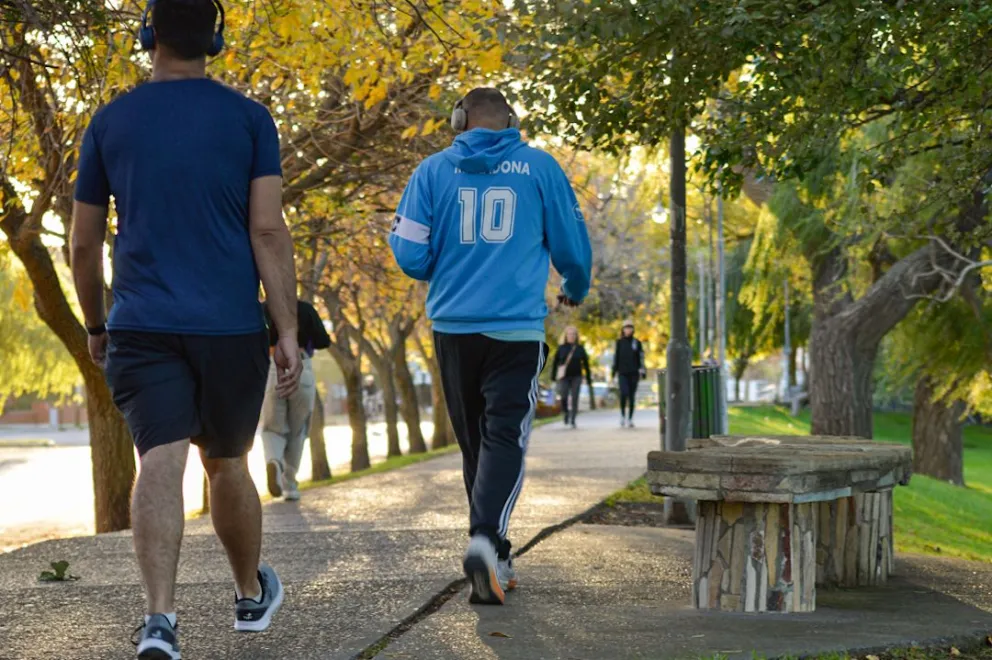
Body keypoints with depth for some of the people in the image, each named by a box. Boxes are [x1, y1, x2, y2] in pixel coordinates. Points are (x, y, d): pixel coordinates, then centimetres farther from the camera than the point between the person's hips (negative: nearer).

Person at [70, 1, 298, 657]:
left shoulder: (110, 122, 6)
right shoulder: (249, 118, 1)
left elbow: (84, 244, 9)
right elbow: (269, 232, -7)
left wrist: (95, 326, 23)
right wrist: (288, 332, -5)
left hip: (141, 329, 0)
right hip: (231, 329, 0)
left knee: (160, 462, -9)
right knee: (227, 462, 16)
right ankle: (251, 596, 34)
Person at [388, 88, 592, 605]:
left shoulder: (434, 170, 3)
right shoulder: (540, 167, 2)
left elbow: (409, 256, 0)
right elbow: (572, 247, 7)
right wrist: (575, 290, 28)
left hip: (453, 328, 2)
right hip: (517, 329, -2)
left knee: (474, 442, 14)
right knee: (505, 439, -6)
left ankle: (494, 559, 21)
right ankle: (485, 538, -27)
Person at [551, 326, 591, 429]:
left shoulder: (580, 348, 6)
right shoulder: (561, 348, 4)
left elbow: (585, 363, 9)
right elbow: (555, 362, 5)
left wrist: (588, 377, 6)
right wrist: (554, 376, 0)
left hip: (576, 377, 1)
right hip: (564, 377, -1)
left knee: (575, 399, -2)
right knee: (564, 397, -12)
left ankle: (572, 420, 5)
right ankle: (566, 414, 15)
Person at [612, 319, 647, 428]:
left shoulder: (637, 343, 7)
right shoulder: (619, 342, 8)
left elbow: (641, 358, 4)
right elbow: (615, 357, 8)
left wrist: (642, 371, -7)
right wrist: (614, 372, 5)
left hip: (633, 373, 1)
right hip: (622, 373, -1)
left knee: (632, 396, 2)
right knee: (624, 393, -18)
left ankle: (630, 419, 10)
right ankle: (622, 415, -1)